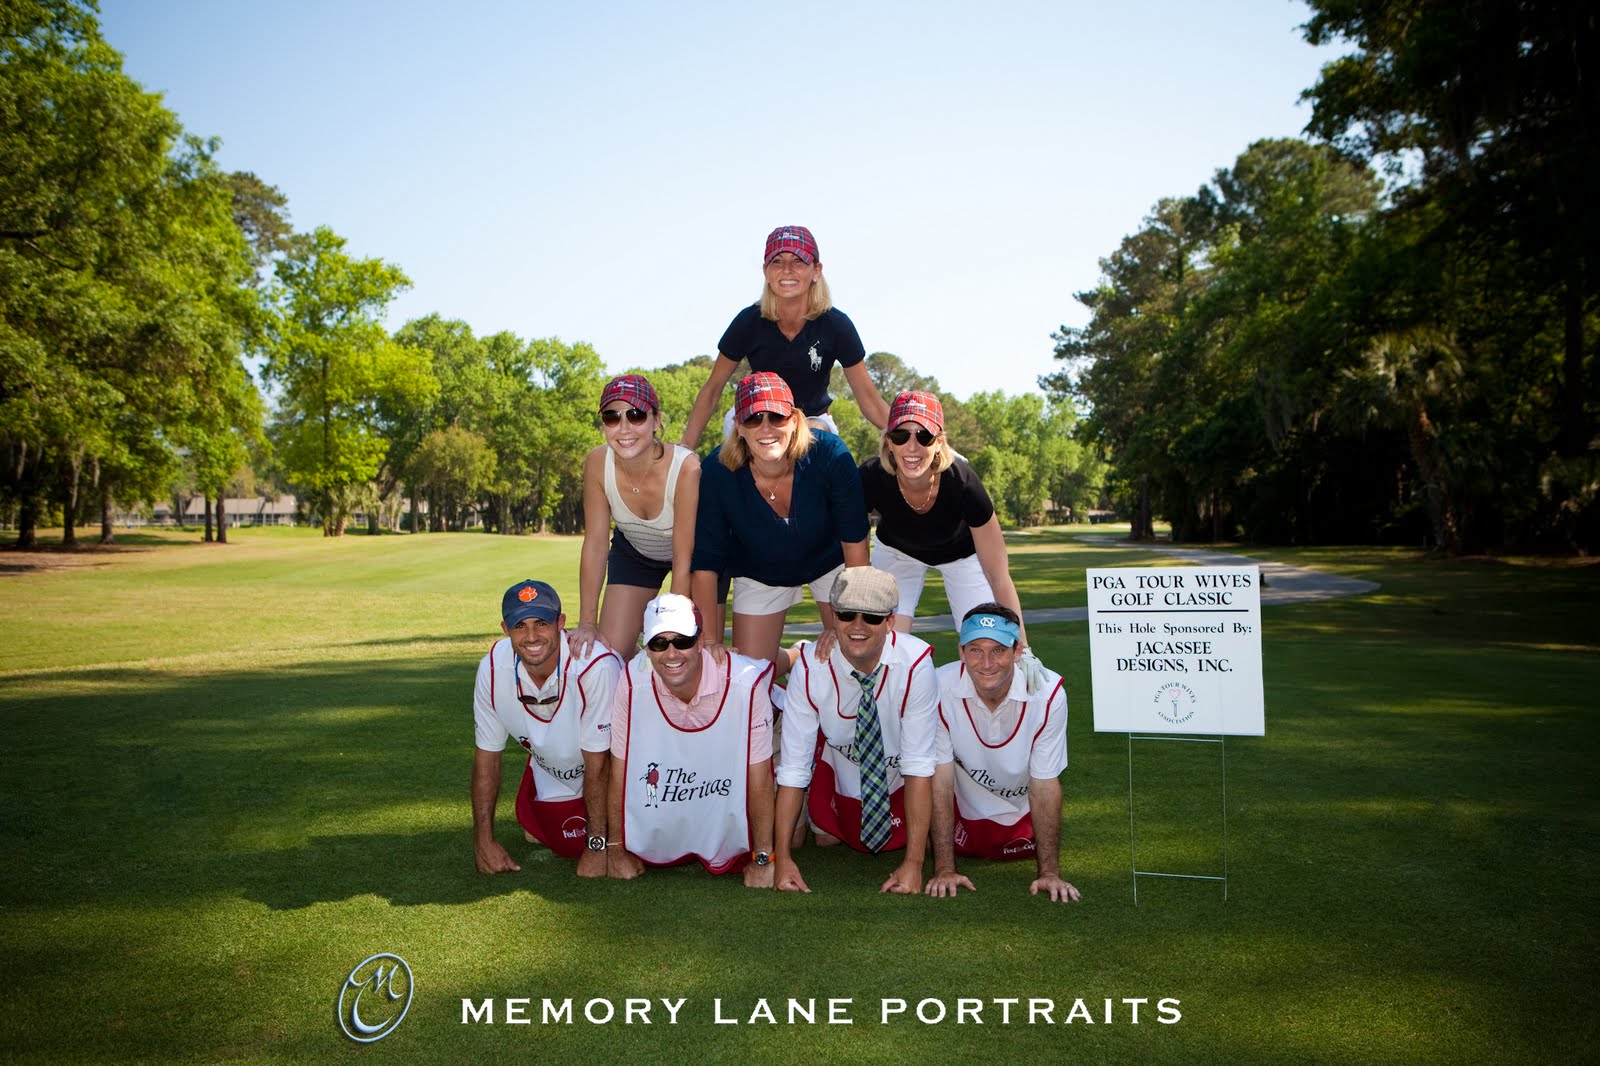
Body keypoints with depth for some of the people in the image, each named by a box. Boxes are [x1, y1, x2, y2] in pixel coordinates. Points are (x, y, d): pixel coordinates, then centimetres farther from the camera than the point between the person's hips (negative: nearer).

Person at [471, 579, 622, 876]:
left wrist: (598, 845, -22)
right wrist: (483, 840, -8)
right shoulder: (492, 668, -21)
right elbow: (487, 754, -8)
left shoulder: (595, 667, -38)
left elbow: (598, 765, -28)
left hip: (615, 768, -3)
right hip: (550, 771, 4)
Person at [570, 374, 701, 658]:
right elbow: (595, 545, -17)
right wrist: (587, 623, -16)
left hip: (695, 552, -3)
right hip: (634, 550, 3)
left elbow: (684, 564, -31)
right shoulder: (597, 464, -27)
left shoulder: (686, 468, -38)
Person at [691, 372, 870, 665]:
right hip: (759, 574, 1)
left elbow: (855, 540, -19)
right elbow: (706, 564, -19)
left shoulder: (830, 453, -30)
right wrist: (712, 644, -19)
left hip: (829, 561, 0)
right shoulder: (716, 473, -28)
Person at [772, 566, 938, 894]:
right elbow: (792, 765, -26)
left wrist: (914, 862, -35)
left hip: (899, 778, -1)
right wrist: (782, 857, -30)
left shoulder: (915, 664, -35)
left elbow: (919, 766, -32)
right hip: (840, 770, 1)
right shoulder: (809, 666, -30)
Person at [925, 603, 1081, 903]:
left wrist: (1050, 873, -23)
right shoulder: (941, 688, -32)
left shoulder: (1048, 693, -31)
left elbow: (1045, 785, -22)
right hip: (965, 802, 0)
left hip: (1021, 806, 1)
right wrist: (944, 869, -25)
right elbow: (941, 781, -25)